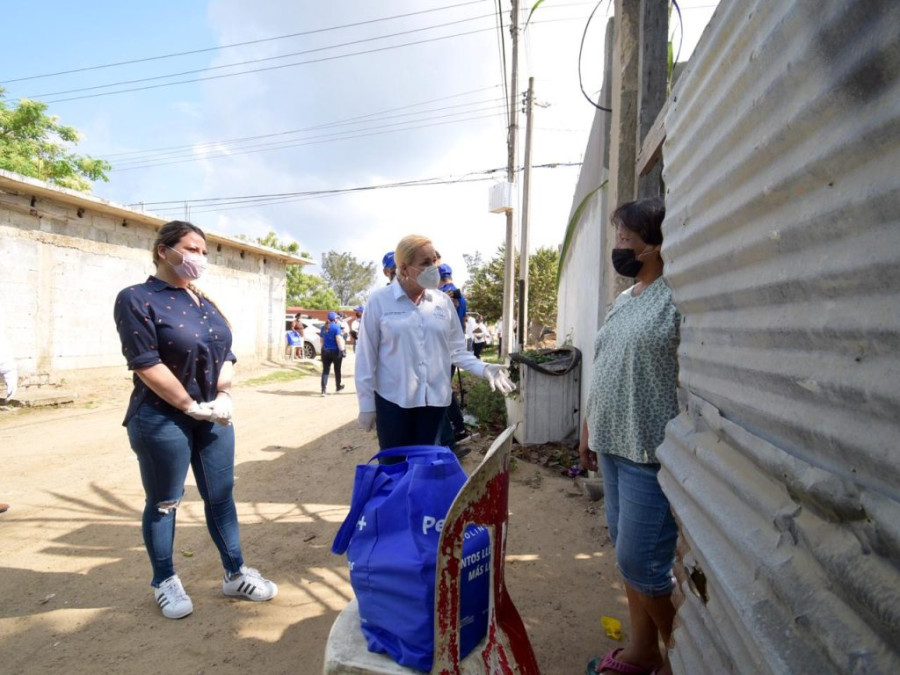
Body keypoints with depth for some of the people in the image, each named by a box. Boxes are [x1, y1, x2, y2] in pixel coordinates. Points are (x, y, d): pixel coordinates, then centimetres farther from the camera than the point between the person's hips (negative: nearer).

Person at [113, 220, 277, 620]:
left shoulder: (206, 304, 10)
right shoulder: (137, 299, -10)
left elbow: (226, 354, 9)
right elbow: (146, 364, -17)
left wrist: (223, 398, -8)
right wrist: (191, 406, -15)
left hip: (214, 418, 6)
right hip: (163, 420, -6)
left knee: (221, 497, 12)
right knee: (164, 503, 10)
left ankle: (235, 575, 25)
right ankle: (164, 582, 29)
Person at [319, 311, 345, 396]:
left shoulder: (323, 327, 9)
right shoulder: (336, 326, -11)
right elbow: (338, 339, -20)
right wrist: (342, 350, -18)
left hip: (325, 351, 5)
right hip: (335, 351, -5)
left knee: (325, 370, 1)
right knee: (337, 370, 13)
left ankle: (323, 389, -10)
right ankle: (338, 387, 28)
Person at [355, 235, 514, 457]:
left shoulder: (443, 301, 3)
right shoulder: (379, 301, -6)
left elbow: (455, 349, 7)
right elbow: (367, 356, -3)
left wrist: (483, 368, -9)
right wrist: (366, 403, -2)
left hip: (434, 399, 3)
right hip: (393, 400, -3)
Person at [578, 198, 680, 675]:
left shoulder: (677, 298, -13)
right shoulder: (622, 301, 14)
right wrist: (588, 429, 19)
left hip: (651, 455, -8)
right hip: (612, 448, 8)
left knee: (639, 563, -1)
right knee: (626, 553, 15)